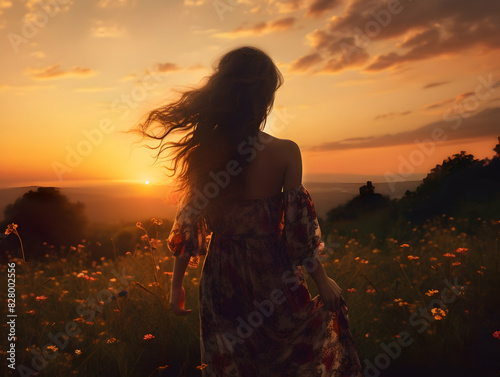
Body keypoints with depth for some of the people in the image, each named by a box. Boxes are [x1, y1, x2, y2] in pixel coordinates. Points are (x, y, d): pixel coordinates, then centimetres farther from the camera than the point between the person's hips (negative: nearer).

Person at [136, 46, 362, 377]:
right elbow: (298, 226, -13)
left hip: (221, 280, 3)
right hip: (272, 278, -3)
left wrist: (177, 285, 8)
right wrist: (322, 280, 1)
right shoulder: (285, 152, -17)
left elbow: (189, 222, -3)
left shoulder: (202, 152, -8)